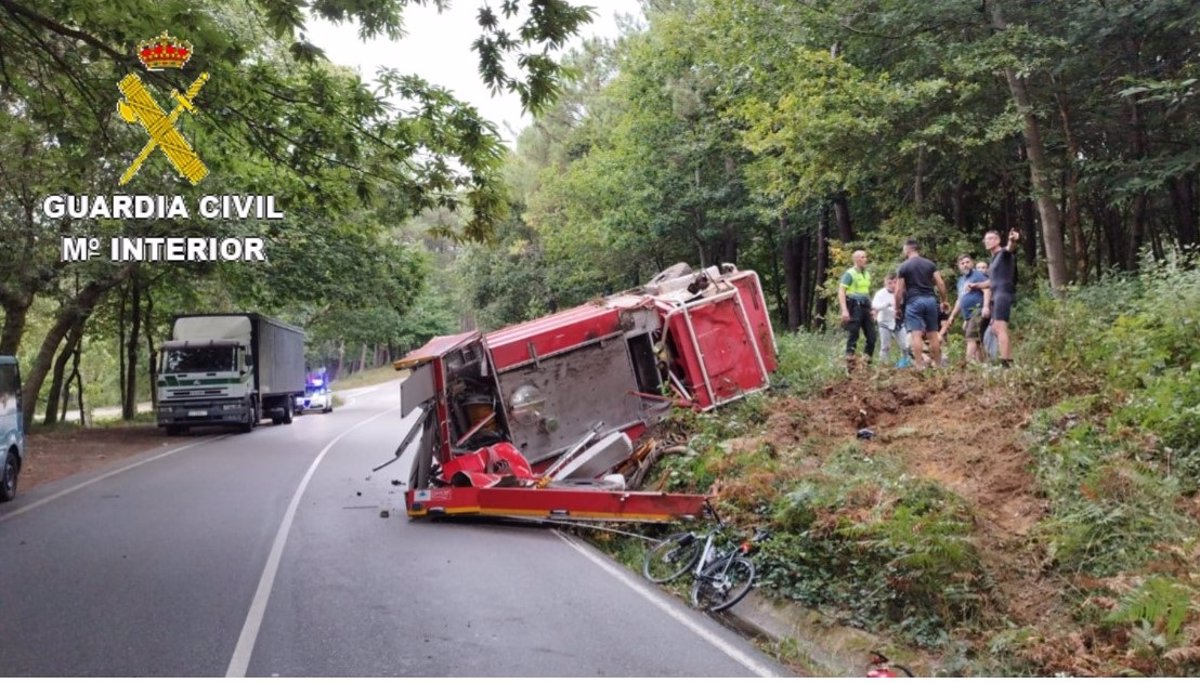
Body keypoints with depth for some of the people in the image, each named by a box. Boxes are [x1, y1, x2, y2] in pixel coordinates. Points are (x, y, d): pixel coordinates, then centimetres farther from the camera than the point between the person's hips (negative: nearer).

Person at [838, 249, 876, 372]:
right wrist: (844, 310, -22)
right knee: (853, 337, -6)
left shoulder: (867, 274, 17)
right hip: (854, 307, -7)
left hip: (865, 307, 7)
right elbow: (841, 292, -12)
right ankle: (850, 366, -3)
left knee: (872, 337, 5)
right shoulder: (850, 273, -6)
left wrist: (871, 309, 20)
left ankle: (867, 363, 15)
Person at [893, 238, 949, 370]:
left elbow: (899, 290, -2)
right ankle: (938, 364, 11)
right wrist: (944, 301, 14)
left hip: (914, 301, -4)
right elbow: (941, 283, 5)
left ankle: (920, 365, -17)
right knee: (933, 334, 9)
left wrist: (897, 308, 6)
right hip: (930, 300, 4)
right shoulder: (930, 264, 11)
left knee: (916, 334, -8)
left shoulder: (903, 266, 1)